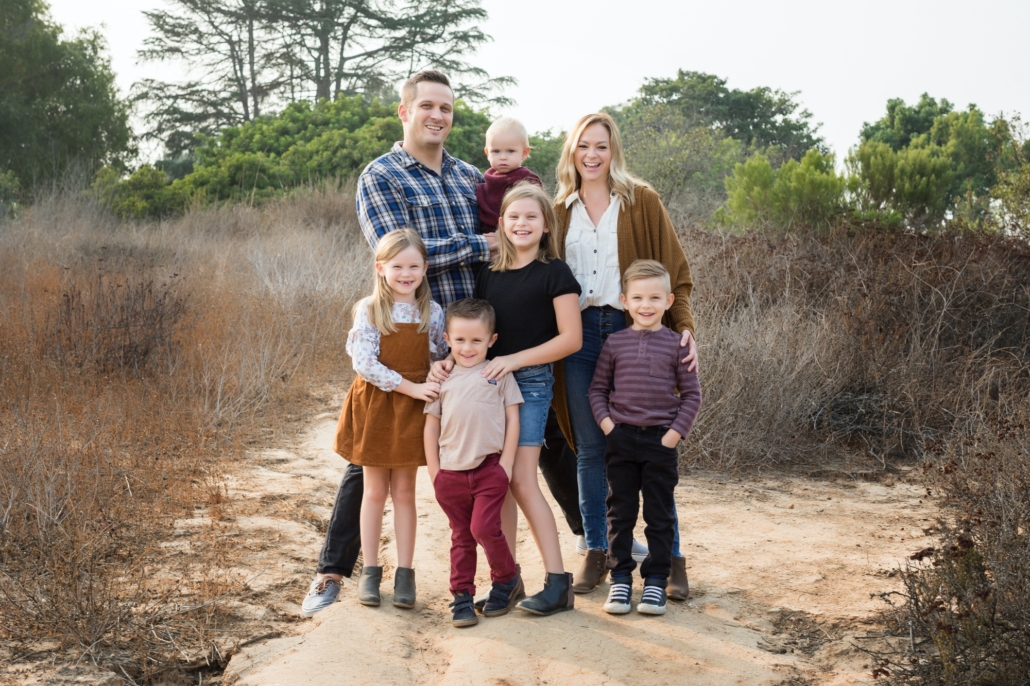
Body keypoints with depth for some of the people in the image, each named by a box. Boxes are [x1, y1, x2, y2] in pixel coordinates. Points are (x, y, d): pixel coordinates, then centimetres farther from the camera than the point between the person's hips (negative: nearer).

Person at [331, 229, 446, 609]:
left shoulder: (432, 312, 0)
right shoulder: (369, 310, -9)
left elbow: (444, 356, 14)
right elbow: (365, 363, -17)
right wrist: (412, 387, -20)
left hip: (413, 410, 2)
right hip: (375, 405, -2)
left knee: (404, 492, 9)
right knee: (374, 491, 8)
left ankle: (405, 573, 15)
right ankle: (370, 571, 18)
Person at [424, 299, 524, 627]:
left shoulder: (499, 374, 1)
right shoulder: (443, 379, 7)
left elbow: (512, 419, 1)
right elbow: (431, 425, 10)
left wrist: (506, 464, -5)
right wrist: (434, 471, 6)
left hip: (489, 468, -3)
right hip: (451, 473, 3)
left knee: (484, 528, -12)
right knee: (461, 537, 10)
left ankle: (507, 579, 13)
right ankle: (462, 598, 19)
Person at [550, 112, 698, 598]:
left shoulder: (641, 202, 2)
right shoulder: (561, 210, 12)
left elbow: (673, 269, -1)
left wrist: (683, 327, -13)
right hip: (578, 334, 3)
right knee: (590, 448, 7)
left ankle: (670, 557, 7)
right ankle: (596, 552, 17)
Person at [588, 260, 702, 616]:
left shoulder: (675, 344, -2)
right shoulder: (615, 343, 2)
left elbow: (692, 393, 1)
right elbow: (598, 388, 9)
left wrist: (676, 432, -7)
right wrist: (605, 422, -5)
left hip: (661, 440, -1)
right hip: (621, 439, 1)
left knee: (660, 515, 6)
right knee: (620, 512, 7)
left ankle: (656, 580, 16)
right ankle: (620, 578, 16)